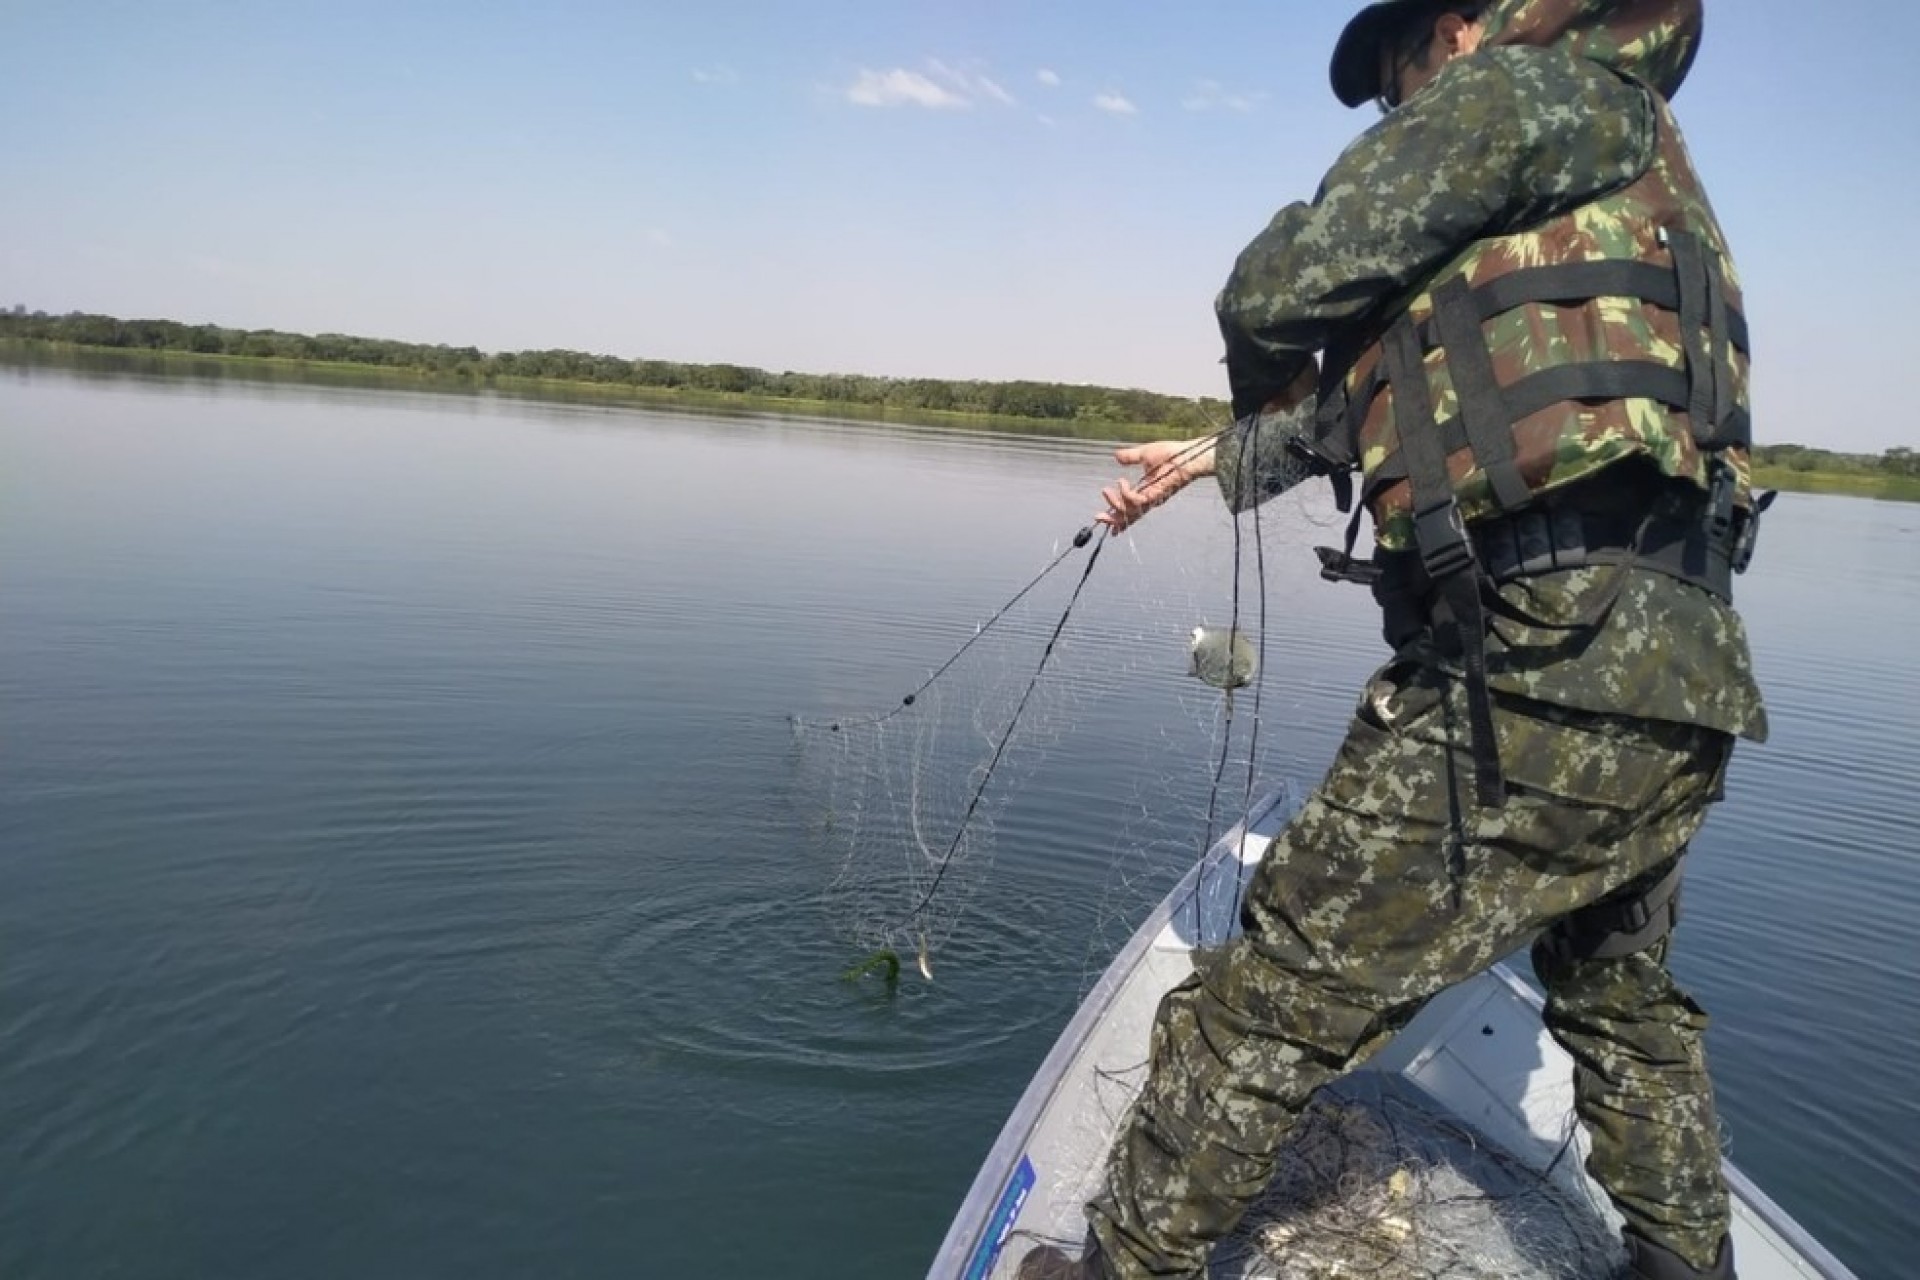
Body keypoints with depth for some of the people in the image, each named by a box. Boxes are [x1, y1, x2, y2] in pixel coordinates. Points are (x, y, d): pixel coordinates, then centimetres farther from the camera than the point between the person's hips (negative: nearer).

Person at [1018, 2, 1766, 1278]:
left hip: (1541, 662, -10)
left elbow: (1280, 294, -7)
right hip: (1682, 663, 10)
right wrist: (1220, 457, 38)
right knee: (1624, 998, 28)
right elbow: (1384, 407, 32)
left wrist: (1260, 386, 16)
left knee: (1277, 995, -3)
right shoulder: (1628, 178, 29)